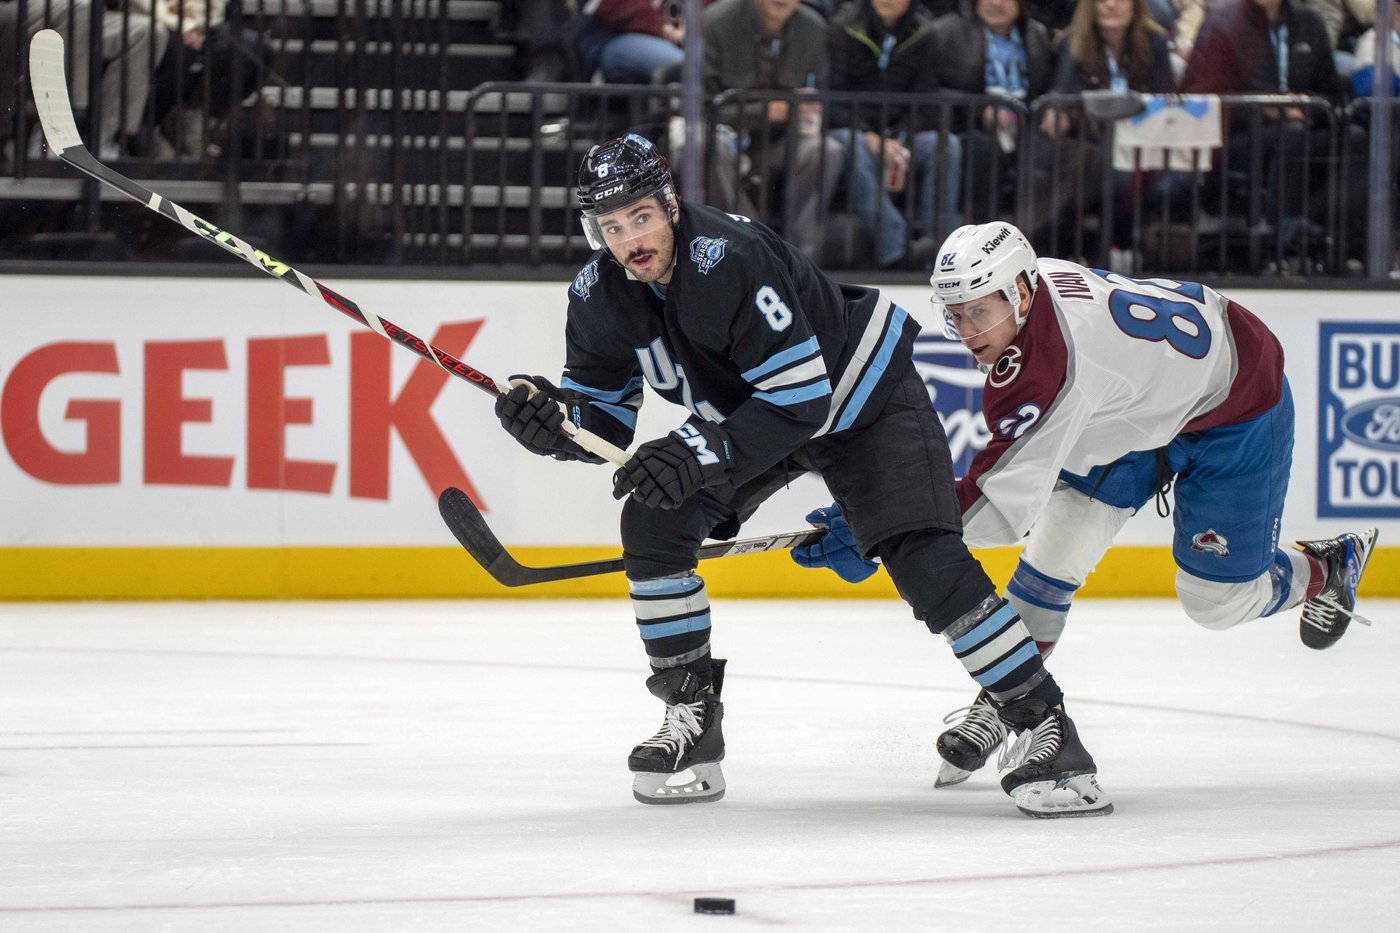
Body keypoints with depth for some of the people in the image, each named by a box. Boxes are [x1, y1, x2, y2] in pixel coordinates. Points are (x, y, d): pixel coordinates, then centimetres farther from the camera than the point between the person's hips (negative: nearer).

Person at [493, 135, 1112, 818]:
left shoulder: (729, 257, -35)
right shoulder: (599, 296, -13)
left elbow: (799, 399, -35)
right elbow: (606, 414, -4)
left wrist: (700, 453, -43)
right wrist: (552, 418, -26)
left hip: (859, 389, -7)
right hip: (742, 406, 7)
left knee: (925, 562, -20)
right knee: (652, 523, -13)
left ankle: (1046, 728, -14)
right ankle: (692, 719, 0)